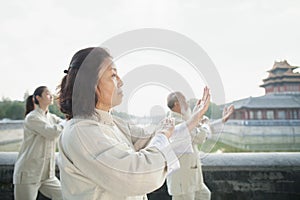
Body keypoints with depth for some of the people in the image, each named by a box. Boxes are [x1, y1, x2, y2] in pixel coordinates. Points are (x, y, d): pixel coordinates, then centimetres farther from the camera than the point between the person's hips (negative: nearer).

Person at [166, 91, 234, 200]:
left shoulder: (182, 121, 10)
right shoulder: (176, 122, -22)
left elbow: (201, 131, 21)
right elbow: (199, 138, -23)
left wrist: (222, 120, 22)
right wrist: (204, 124, -1)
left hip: (188, 174, 11)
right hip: (181, 175, -10)